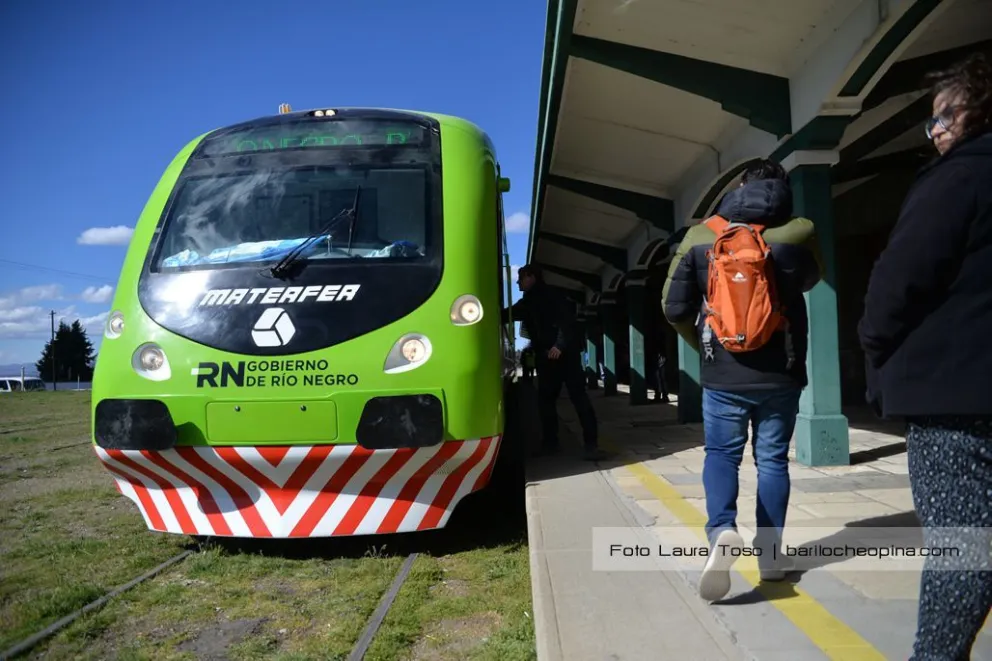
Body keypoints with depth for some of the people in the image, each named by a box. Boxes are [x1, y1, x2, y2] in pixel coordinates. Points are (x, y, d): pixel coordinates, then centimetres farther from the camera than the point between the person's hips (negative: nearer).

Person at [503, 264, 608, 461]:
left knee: (578, 397, -10)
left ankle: (591, 444, -11)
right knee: (545, 399, 8)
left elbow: (567, 319, -15)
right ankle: (550, 442, 17)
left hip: (565, 353, -8)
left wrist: (559, 345, -24)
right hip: (545, 356, 8)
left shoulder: (550, 296, -6)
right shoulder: (526, 303, 17)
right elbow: (506, 315, 27)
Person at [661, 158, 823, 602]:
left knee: (721, 454, 10)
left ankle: (722, 532, -13)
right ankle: (770, 555, 19)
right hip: (780, 374, 1)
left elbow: (674, 307, -1)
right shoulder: (799, 234, -2)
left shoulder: (701, 237, -1)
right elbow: (811, 280, 20)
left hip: (723, 374, -1)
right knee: (772, 459, 12)